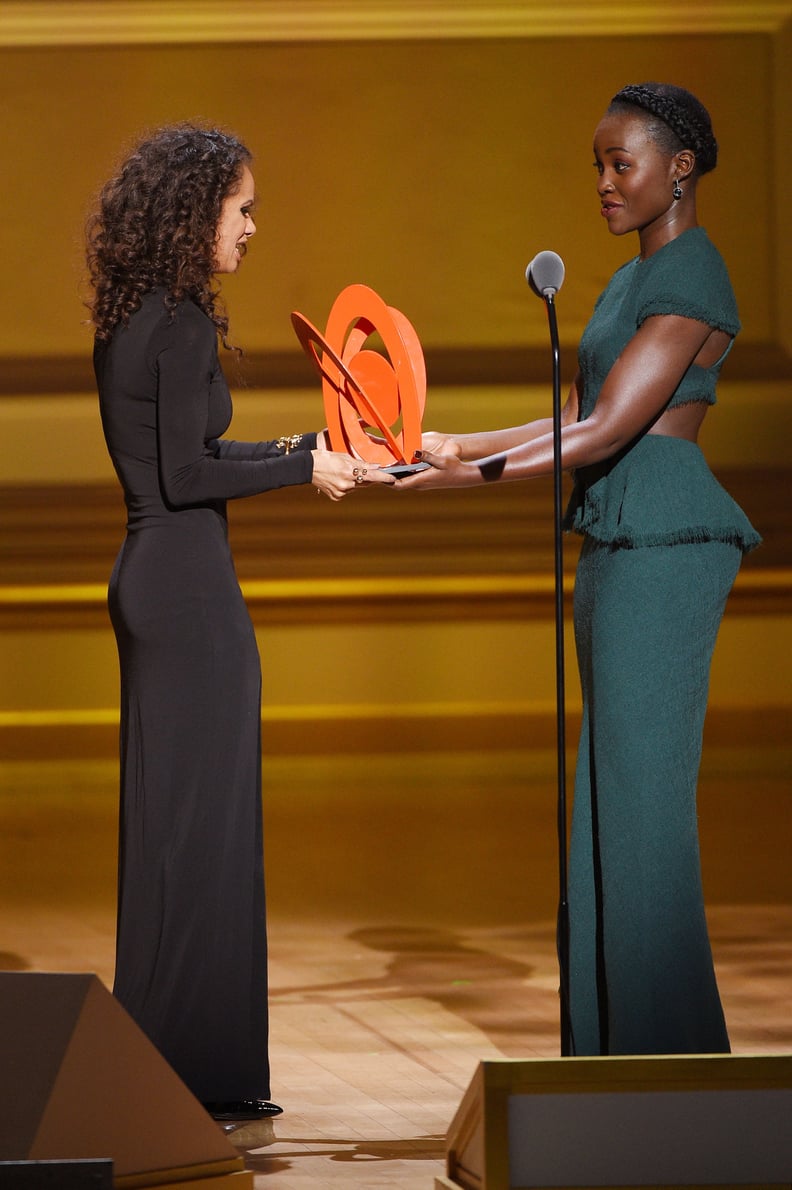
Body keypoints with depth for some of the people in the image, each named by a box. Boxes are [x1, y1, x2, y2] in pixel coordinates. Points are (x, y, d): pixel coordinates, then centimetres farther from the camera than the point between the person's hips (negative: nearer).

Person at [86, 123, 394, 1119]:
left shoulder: (130, 323, 12)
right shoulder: (183, 326, -16)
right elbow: (185, 476, -18)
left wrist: (297, 449, 19)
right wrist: (304, 468, -8)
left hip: (149, 581, 10)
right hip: (190, 589, -10)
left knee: (166, 816, 14)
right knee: (201, 822, -3)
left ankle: (159, 1065, 20)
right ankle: (200, 1072, 2)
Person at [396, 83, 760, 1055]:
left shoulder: (690, 280, -11)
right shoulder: (629, 281, 20)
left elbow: (607, 431, -18)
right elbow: (574, 422, 19)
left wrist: (467, 475, -19)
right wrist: (458, 445, 10)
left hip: (664, 547, -10)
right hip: (613, 548, 10)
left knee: (644, 800, -9)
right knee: (614, 795, 10)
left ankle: (667, 1049, -5)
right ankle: (618, 1044, 14)